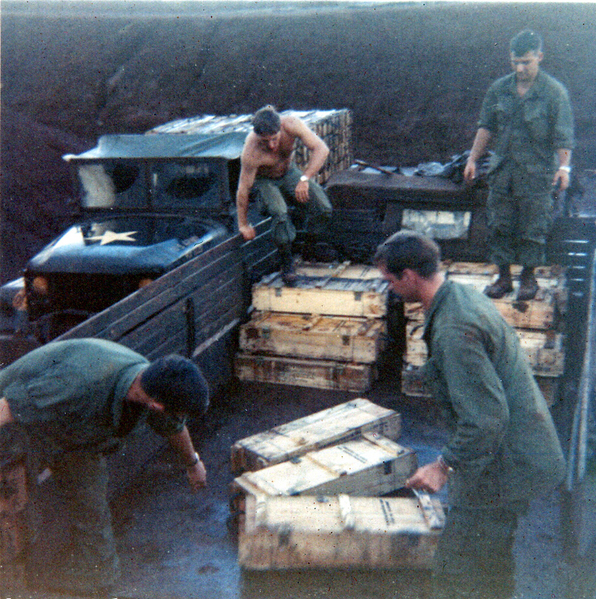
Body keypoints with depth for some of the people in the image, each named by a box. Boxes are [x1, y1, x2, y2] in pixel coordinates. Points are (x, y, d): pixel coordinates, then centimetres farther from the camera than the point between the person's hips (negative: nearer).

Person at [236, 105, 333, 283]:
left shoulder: (292, 125, -29)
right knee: (280, 213, -34)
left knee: (324, 209, -17)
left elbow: (321, 149, -30)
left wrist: (304, 178, -42)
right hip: (262, 181, -3)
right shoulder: (251, 152, -34)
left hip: (289, 173, 4)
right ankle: (286, 262, -12)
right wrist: (243, 224, -14)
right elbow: (243, 190, -24)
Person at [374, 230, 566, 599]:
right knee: (493, 560, 26)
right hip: (522, 455, 10)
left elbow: (486, 418, -29)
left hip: (502, 468, -10)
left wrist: (446, 465, -18)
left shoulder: (453, 330, -27)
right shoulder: (465, 294, 5)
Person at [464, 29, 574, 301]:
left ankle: (528, 277, 21)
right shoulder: (499, 89, 4)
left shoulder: (554, 92, -7)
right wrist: (472, 159, 6)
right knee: (499, 226, 8)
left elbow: (563, 135, -9)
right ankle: (503, 276, 22)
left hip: (537, 174, -4)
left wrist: (564, 167, -20)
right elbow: (486, 127, 11)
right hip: (502, 170, 4)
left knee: (532, 228, 4)